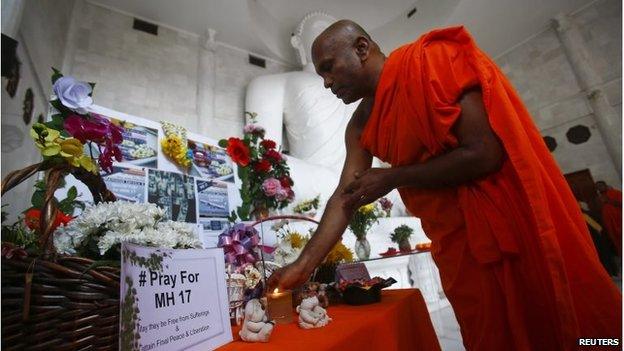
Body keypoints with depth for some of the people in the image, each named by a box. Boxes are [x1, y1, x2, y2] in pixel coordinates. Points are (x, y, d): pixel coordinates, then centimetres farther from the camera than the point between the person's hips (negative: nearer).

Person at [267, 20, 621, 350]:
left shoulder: (434, 62, -17)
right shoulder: (361, 126, 2)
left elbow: (486, 154, -24)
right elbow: (344, 197, -2)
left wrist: (391, 178, -17)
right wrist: (303, 265, -7)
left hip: (513, 220, -6)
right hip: (455, 244, 6)